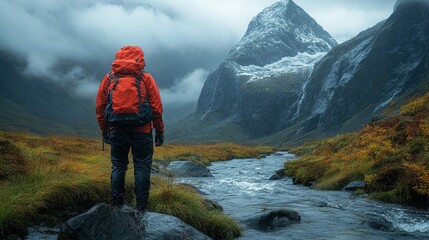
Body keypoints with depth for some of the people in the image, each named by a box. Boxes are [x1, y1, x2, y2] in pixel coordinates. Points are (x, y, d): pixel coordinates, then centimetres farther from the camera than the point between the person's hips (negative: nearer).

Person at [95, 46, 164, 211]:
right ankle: (141, 205, 7)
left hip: (117, 130, 2)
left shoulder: (109, 78, 5)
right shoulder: (146, 78, -1)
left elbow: (99, 106, 8)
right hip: (141, 131, -2)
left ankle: (117, 203, 17)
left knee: (118, 165, 14)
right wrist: (159, 130, 5)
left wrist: (104, 129, 16)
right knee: (142, 166, 5)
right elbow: (156, 107, -3)